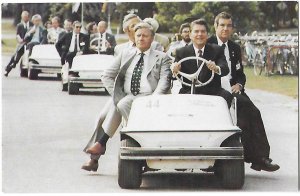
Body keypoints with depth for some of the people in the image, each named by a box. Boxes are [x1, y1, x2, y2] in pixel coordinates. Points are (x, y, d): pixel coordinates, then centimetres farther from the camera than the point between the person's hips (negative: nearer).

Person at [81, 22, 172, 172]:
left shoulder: (162, 58, 11)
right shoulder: (125, 55, 22)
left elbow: (164, 82, -2)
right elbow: (107, 76, 17)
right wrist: (118, 96, 0)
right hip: (125, 98, 4)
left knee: (122, 105, -34)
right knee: (102, 115, -26)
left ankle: (102, 143, -24)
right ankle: (94, 159, -28)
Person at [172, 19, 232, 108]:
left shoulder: (216, 50, 8)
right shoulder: (181, 52, 9)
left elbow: (226, 69, -8)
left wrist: (217, 68, -33)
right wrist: (175, 71, -21)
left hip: (212, 92, 1)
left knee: (227, 96, -29)